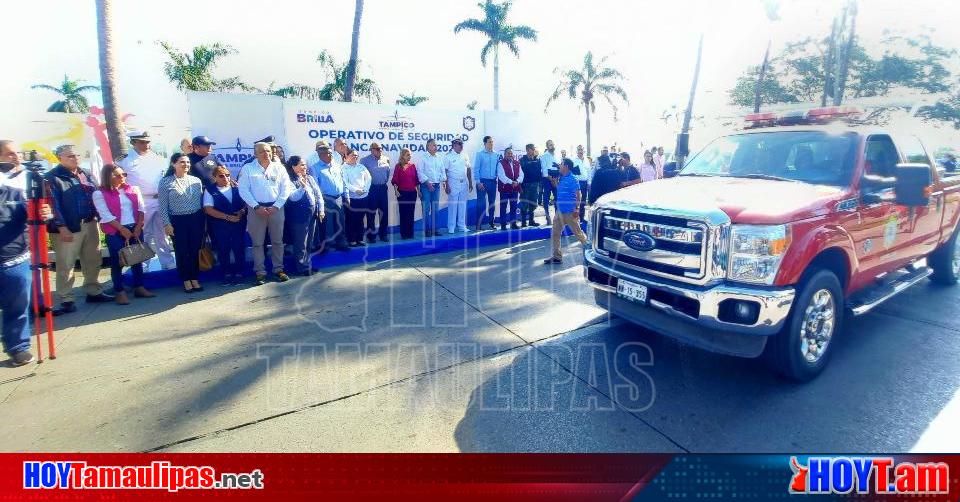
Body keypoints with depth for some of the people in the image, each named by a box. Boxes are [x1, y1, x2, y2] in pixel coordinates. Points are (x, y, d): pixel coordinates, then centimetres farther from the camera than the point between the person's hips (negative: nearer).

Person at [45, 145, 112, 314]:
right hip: (68, 228, -6)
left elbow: (95, 194, 19)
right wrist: (62, 227, -17)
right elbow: (53, 205, -12)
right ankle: (66, 299, 8)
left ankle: (93, 292, 26)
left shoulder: (83, 174, 14)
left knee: (93, 261, 13)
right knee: (66, 265, 0)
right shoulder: (52, 178, -7)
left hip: (90, 224, 6)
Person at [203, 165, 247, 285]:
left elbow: (246, 202, 10)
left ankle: (239, 273, 13)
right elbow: (208, 209, -8)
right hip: (220, 226, -1)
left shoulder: (237, 188, 8)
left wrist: (242, 211, -12)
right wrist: (228, 217, -16)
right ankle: (226, 274, 18)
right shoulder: (210, 191, 1)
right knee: (223, 250, 6)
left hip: (239, 224, 1)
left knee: (239, 248, 1)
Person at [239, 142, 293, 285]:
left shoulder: (279, 168, 8)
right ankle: (260, 272, 11)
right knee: (257, 242, 3)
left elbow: (285, 189, 3)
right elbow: (243, 190, -4)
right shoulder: (247, 169, 3)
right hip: (256, 209, -1)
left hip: (276, 208, 1)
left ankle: (278, 269, 18)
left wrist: (276, 206, -9)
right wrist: (257, 207, -13)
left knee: (277, 241, 7)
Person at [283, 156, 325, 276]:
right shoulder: (290, 180, -9)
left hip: (313, 214, 7)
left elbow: (318, 194, 12)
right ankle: (303, 268, 11)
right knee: (301, 244, 1)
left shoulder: (309, 178, 11)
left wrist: (321, 210, 5)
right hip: (299, 216, -6)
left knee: (309, 243, 15)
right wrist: (302, 186, -27)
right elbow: (293, 197, -21)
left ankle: (308, 265, 27)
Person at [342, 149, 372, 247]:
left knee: (360, 219, 11)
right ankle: (351, 240, 10)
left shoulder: (361, 167, 12)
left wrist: (365, 189, -4)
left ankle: (360, 239, 19)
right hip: (351, 198, -5)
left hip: (364, 197, 5)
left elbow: (368, 178, 10)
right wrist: (356, 190, -18)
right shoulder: (344, 168, -3)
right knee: (351, 220, 1)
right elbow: (345, 183, -12)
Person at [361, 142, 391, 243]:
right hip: (371, 188, -4)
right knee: (371, 212, 3)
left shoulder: (386, 159, 7)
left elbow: (389, 171, 17)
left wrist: (386, 181, 13)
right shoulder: (365, 160, -5)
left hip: (383, 187, 4)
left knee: (384, 211, 6)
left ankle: (383, 234, 18)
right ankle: (371, 235, 11)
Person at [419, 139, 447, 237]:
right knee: (426, 209, -4)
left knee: (435, 209, 8)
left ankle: (435, 229, 15)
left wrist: (444, 180, -1)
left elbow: (442, 171, 15)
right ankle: (427, 230, 2)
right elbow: (420, 172, -7)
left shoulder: (439, 158, 13)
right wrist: (427, 182, -15)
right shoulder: (423, 158, -3)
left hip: (436, 185, 5)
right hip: (426, 185, -5)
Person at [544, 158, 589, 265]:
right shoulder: (562, 178, 11)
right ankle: (557, 256, 12)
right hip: (560, 211, 9)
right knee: (555, 234, 6)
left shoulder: (572, 179, -14)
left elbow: (578, 194, -18)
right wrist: (555, 181, 10)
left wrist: (577, 208, -23)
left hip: (570, 212, -8)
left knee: (578, 233, 4)